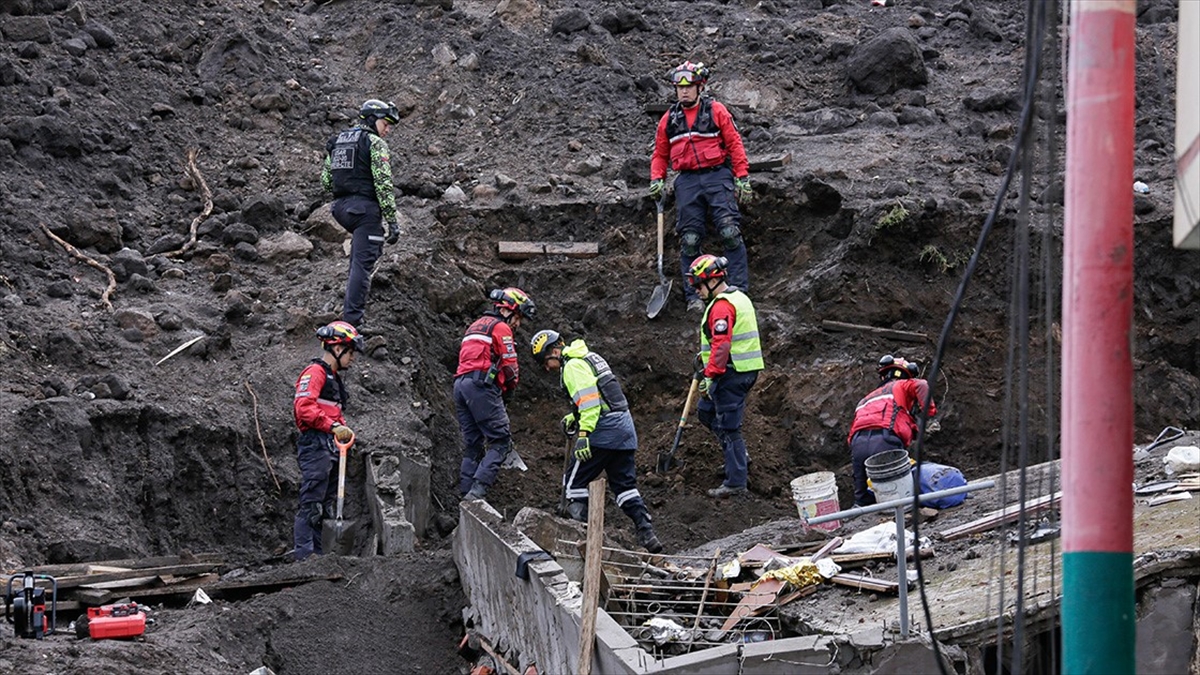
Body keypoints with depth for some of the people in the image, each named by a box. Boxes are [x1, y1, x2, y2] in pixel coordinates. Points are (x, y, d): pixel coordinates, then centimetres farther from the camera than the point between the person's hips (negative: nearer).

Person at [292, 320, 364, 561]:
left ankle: (317, 554, 13)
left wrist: (343, 428, 11)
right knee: (312, 503, -12)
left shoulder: (333, 377, 24)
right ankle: (304, 554, -14)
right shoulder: (315, 372, -8)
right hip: (316, 445, -10)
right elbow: (304, 407, -21)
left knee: (325, 505, 10)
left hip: (330, 448, 10)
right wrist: (332, 426, -24)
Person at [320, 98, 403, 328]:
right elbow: (383, 184, -14)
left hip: (341, 207, 7)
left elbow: (325, 181, 16)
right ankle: (352, 319, -12)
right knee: (362, 263, -7)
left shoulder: (337, 141, 16)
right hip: (365, 208, -7)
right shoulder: (375, 143, -7)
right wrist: (392, 221, -12)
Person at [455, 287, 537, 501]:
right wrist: (509, 391, 13)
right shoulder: (501, 327, 0)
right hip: (482, 385, -9)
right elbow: (510, 365, -5)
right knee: (501, 441, -10)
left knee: (472, 444, 10)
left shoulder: (476, 325, 28)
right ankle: (478, 490, -24)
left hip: (460, 383, 9)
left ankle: (466, 495, 2)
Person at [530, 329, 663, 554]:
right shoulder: (590, 358, 22)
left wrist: (583, 434, -25)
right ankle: (646, 533, 0)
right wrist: (574, 418, 22)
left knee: (575, 482, 1)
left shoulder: (573, 366, -9)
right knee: (625, 484, 10)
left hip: (604, 430, -9)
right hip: (625, 426, 9)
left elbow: (589, 399, -21)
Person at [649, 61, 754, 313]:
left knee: (730, 233, -13)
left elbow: (734, 144, 3)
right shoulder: (669, 119, 12)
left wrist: (743, 179, -3)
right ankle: (693, 296, 4)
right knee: (689, 240, -1)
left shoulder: (716, 111, 3)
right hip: (687, 182, 3)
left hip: (717, 176, -3)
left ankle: (739, 290, -11)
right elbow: (660, 154, 21)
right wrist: (656, 180, 5)